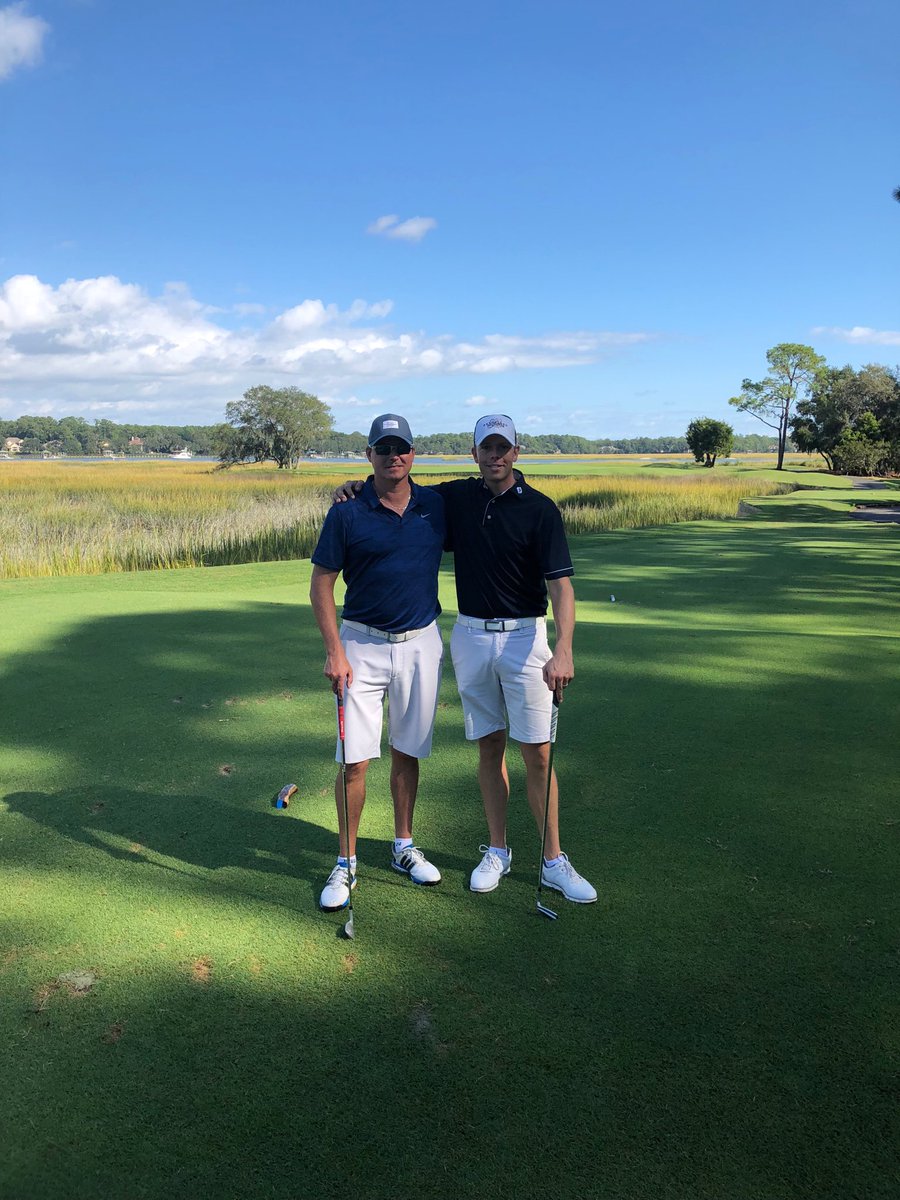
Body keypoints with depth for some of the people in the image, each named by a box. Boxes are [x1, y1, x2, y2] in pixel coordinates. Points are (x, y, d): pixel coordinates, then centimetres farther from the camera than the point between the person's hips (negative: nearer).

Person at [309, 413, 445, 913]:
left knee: (408, 752, 13)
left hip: (421, 644, 3)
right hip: (362, 645, -2)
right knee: (355, 758, -2)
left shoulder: (437, 505, 2)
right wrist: (334, 651, -12)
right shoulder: (347, 513, -6)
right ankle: (346, 862, 14)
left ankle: (404, 846, 30)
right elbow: (321, 584, -4)